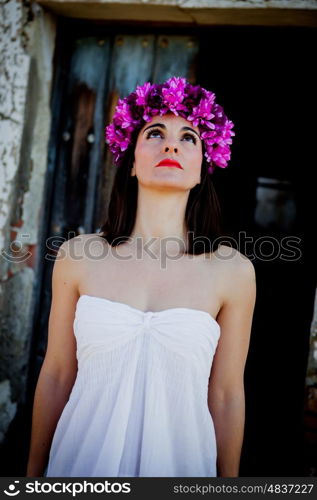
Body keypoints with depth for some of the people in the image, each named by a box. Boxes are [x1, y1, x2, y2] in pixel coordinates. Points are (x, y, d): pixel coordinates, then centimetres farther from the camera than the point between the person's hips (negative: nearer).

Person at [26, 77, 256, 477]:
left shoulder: (233, 272, -7)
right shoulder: (77, 257, -5)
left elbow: (226, 395, -2)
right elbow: (55, 375, 2)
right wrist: (34, 473, 7)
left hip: (178, 454, 0)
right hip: (83, 458, 1)